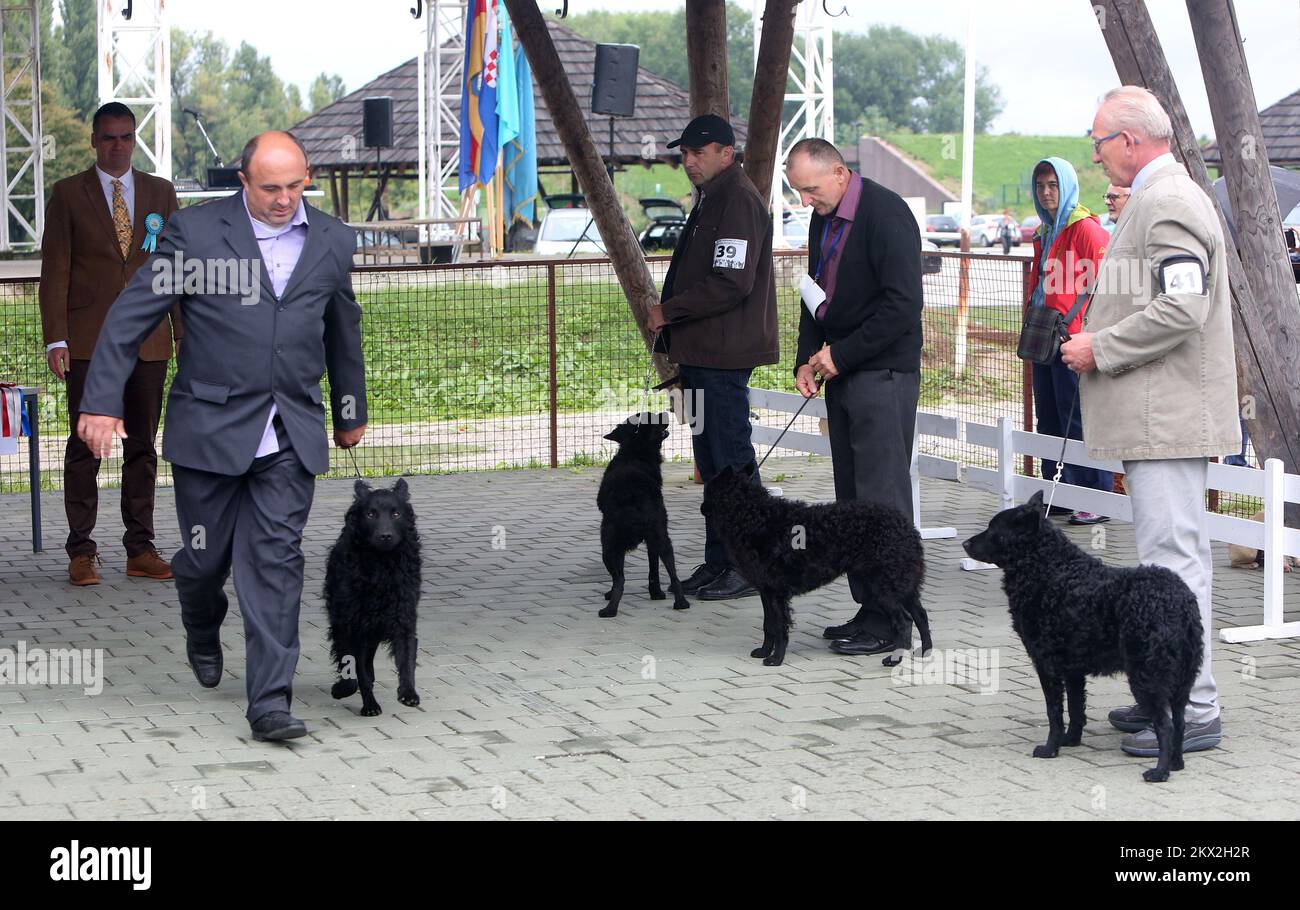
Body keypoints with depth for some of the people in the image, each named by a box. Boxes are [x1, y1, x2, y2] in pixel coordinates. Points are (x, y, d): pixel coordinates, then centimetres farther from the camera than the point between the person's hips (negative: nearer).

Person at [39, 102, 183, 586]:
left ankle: (141, 549, 11)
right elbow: (54, 269, 0)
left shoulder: (160, 192, 11)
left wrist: (185, 332, 5)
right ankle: (81, 552, 4)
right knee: (85, 446, -1)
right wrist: (55, 338, -9)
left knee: (142, 447, 6)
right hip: (89, 341, -3)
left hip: (147, 340, 3)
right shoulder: (68, 193, 3)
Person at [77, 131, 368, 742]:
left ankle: (269, 702, -8)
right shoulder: (196, 232, -5)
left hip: (290, 436, 2)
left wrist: (351, 412, 29)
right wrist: (101, 401, -11)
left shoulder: (332, 241, 6)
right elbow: (130, 317, -4)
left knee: (276, 560, -7)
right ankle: (203, 634, 42)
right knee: (205, 555, 9)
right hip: (209, 427, -1)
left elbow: (343, 332, 21)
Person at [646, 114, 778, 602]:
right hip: (703, 354, 11)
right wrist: (675, 332, 15)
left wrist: (669, 311, -15)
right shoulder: (713, 198, 18)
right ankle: (719, 562, 21)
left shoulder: (738, 199, -15)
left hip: (723, 358, -11)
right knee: (711, 460, 14)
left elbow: (732, 283, -23)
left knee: (732, 458, -6)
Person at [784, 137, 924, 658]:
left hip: (883, 374, -9)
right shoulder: (823, 219, 13)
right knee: (852, 497, 8)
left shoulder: (886, 215, -14)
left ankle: (890, 619, -4)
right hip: (842, 372, 9)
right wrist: (807, 358, 9)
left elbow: (904, 304, -19)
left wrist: (841, 354, -15)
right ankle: (869, 607, 13)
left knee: (883, 496, -8)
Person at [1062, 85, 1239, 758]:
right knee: (1176, 554, 14)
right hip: (1162, 413, 11)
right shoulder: (1166, 196, 20)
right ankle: (1175, 695, 20)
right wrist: (1099, 342, 19)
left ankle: (1194, 712, -7)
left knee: (1173, 557, -10)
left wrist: (1101, 348, -15)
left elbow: (1182, 309, -24)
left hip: (1166, 415, -11)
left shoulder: (1166, 203, -15)